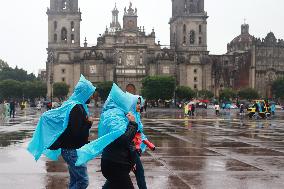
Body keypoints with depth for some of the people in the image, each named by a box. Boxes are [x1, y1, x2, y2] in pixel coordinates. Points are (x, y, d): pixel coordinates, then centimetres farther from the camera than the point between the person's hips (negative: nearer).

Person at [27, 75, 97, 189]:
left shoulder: (75, 105, 10)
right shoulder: (77, 108, -19)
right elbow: (76, 133, -23)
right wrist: (88, 123, -12)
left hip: (72, 149, 10)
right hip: (73, 150, -10)